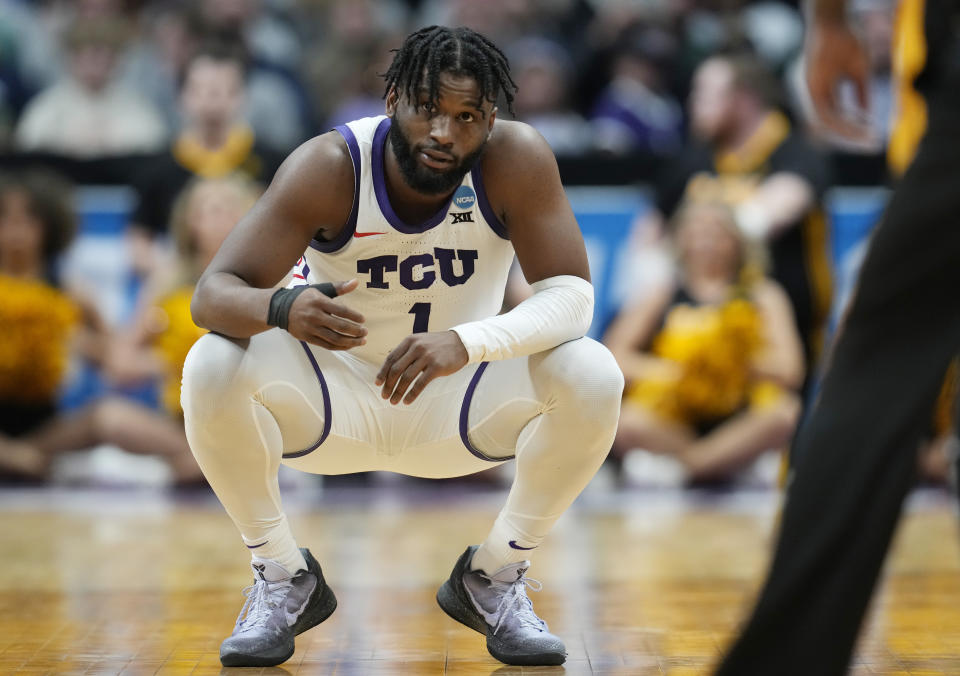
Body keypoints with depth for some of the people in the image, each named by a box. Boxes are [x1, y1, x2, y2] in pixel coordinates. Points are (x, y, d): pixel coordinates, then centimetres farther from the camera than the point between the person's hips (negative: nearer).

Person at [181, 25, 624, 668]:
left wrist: (465, 343, -45)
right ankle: (283, 577, -3)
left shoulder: (518, 158, -22)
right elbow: (213, 294, -27)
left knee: (593, 378, -27)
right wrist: (282, 308, -52)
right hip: (331, 400, -1)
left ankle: (495, 576, -1)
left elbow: (572, 295, -26)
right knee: (212, 368, -30)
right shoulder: (328, 167, -24)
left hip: (458, 404, 1)